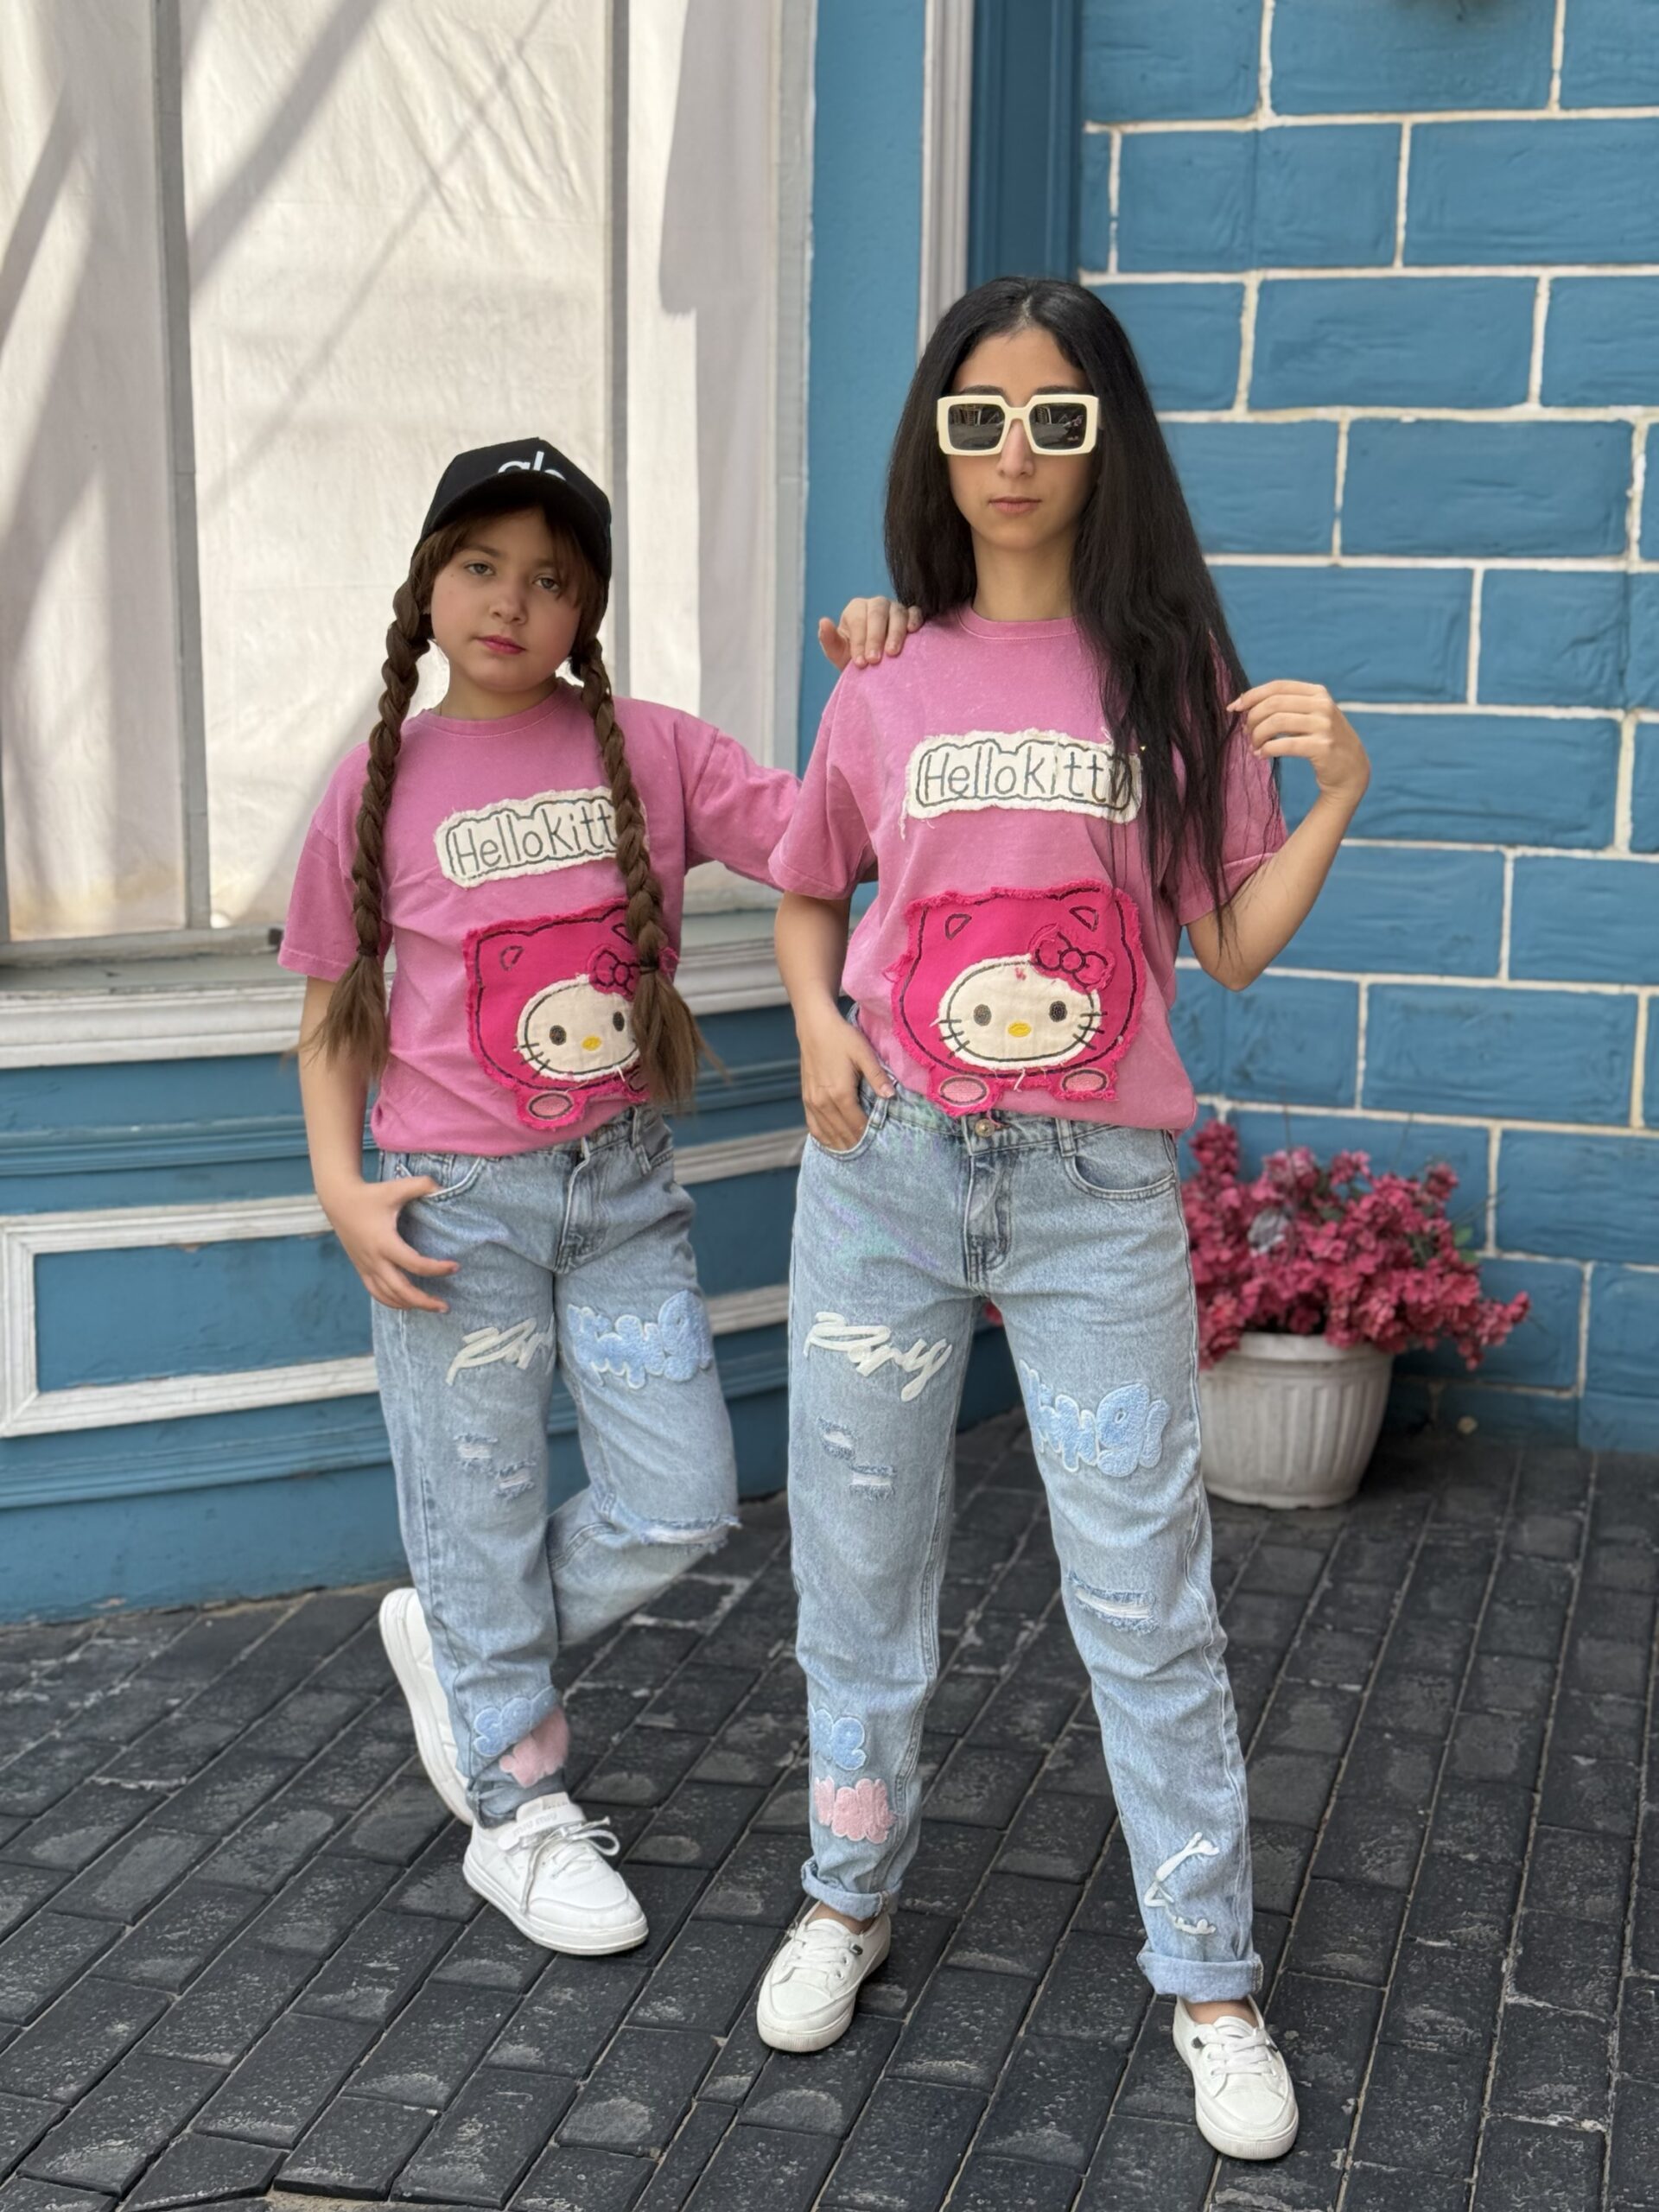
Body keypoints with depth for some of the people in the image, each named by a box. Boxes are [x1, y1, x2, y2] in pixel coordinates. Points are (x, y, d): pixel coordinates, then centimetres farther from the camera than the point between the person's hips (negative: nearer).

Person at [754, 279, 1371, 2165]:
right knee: (861, 1561, 12)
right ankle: (848, 1900, 34)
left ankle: (1209, 1984, 18)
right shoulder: (887, 681, 4)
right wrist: (817, 1019, -2)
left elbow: (1231, 947, 1)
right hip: (887, 1168, 2)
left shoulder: (1172, 677, 1)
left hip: (1096, 1185, -1)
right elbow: (808, 895, 17)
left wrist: (1339, 791, -13)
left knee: (1144, 1590, 2)